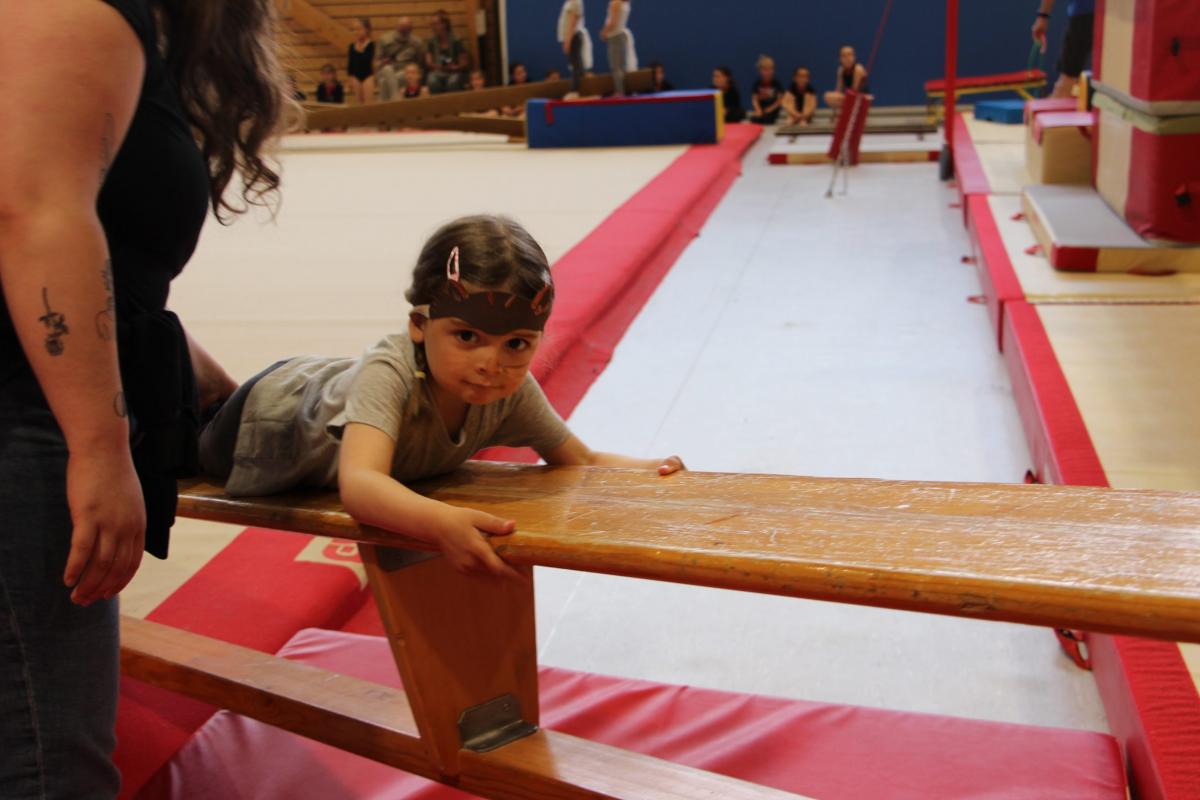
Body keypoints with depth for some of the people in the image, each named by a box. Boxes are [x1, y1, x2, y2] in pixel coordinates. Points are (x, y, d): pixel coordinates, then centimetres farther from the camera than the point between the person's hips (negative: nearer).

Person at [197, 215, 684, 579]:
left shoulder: (512, 390, -32)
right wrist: (441, 523, -80)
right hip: (273, 413, -4)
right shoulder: (388, 374, -49)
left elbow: (580, 461, -20)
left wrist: (646, 470, -38)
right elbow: (358, 484, -63)